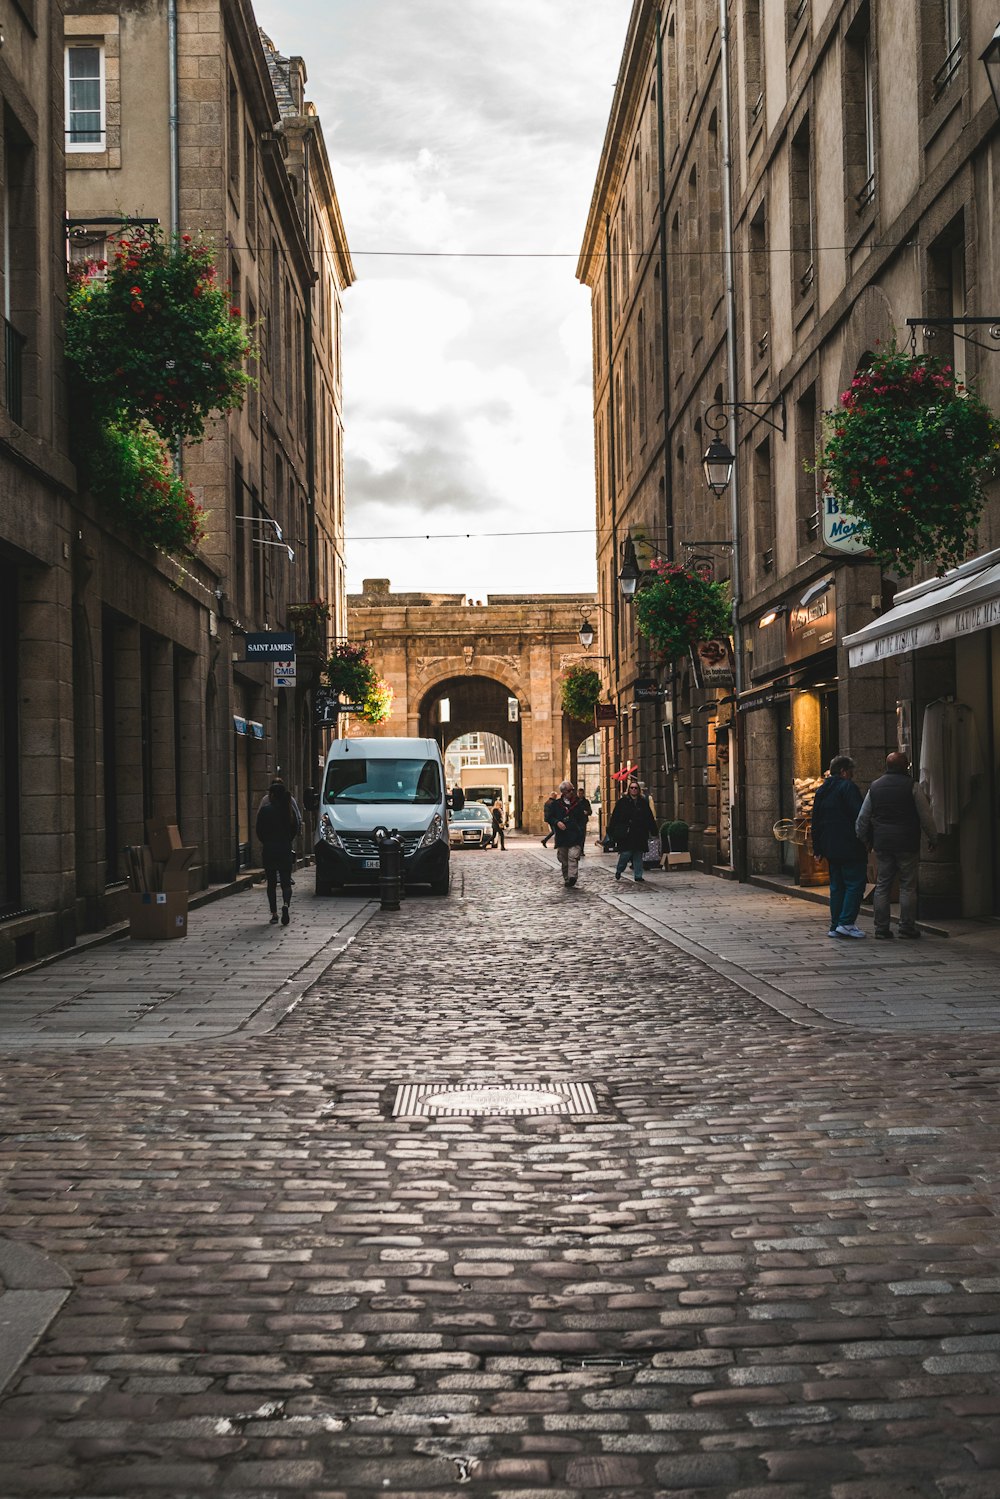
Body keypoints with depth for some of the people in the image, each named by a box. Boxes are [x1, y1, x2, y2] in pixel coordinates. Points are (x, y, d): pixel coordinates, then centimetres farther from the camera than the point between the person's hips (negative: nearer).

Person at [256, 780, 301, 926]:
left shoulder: (265, 810, -7)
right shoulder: (289, 810, -1)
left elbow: (259, 831, -4)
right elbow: (295, 829, 4)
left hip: (268, 850, -1)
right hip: (285, 849, 1)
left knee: (271, 883, 9)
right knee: (285, 882, 5)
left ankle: (274, 913, 7)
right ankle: (285, 904, -22)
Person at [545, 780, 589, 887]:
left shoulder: (579, 804, 9)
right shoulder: (556, 804, 7)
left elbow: (583, 819, 14)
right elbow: (548, 817, 9)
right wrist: (557, 822, -9)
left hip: (575, 837, -2)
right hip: (561, 837, 2)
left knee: (573, 856, -19)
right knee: (564, 860, 7)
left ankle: (572, 877, -26)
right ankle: (566, 879, 18)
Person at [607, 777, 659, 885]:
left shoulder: (643, 802, 10)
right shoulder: (622, 802, 1)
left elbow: (650, 818, 12)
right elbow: (615, 818, 0)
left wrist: (653, 831, 9)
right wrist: (611, 832, -5)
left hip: (640, 834, 3)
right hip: (625, 834, -3)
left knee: (638, 856, 3)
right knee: (626, 854, -5)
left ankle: (638, 876, 8)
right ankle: (619, 871, 20)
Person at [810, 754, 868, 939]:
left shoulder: (822, 791, 16)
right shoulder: (848, 787, -9)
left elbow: (815, 821, 18)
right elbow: (859, 816, -16)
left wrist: (818, 848, 20)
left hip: (830, 848, 8)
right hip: (850, 847, -8)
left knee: (837, 887, 12)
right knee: (855, 884, -5)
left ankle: (835, 926, 10)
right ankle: (846, 923, -13)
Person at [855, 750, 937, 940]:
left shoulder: (874, 787, 8)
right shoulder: (911, 786, -6)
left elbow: (862, 818, 11)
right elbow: (926, 816, -4)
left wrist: (863, 840, 21)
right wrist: (933, 838, 8)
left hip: (882, 844, 4)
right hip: (907, 844, -4)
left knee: (882, 885, 8)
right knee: (907, 885, 2)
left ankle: (881, 927, 7)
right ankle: (907, 926, 1)